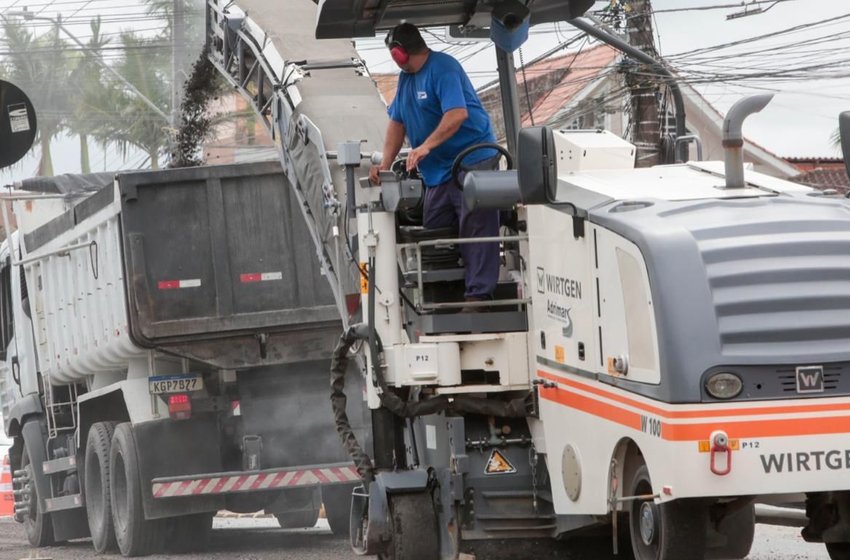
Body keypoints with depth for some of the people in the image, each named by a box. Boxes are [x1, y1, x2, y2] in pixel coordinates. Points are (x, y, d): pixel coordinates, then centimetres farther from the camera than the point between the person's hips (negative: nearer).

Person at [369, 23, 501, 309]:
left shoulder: (443, 68, -14)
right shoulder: (406, 78, 16)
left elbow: (458, 114, -26)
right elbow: (397, 122, 18)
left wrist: (426, 146, -32)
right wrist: (385, 164, 7)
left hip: (472, 162, -10)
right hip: (438, 172, 10)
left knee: (475, 231, -11)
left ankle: (479, 295, -14)